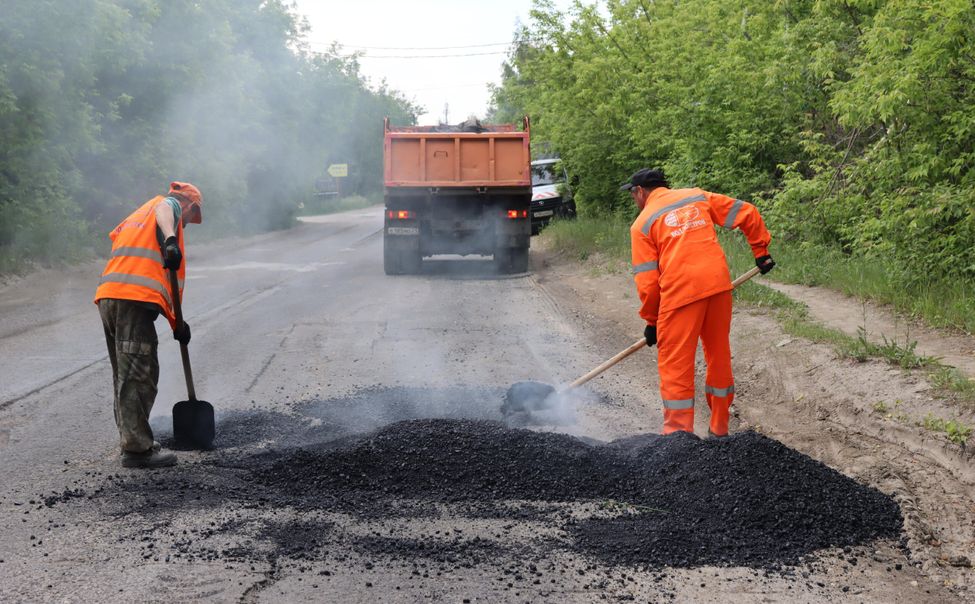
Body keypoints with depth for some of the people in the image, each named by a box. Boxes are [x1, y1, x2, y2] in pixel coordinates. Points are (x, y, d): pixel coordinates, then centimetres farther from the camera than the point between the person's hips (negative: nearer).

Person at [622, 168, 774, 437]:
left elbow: (647, 281, 0)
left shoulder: (642, 224, 5)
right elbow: (747, 214, 13)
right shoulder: (697, 196, 17)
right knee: (719, 356, 17)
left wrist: (650, 320, 10)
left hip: (680, 293, -5)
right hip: (718, 284, 5)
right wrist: (760, 251, 21)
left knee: (675, 365, 3)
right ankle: (719, 430, 26)